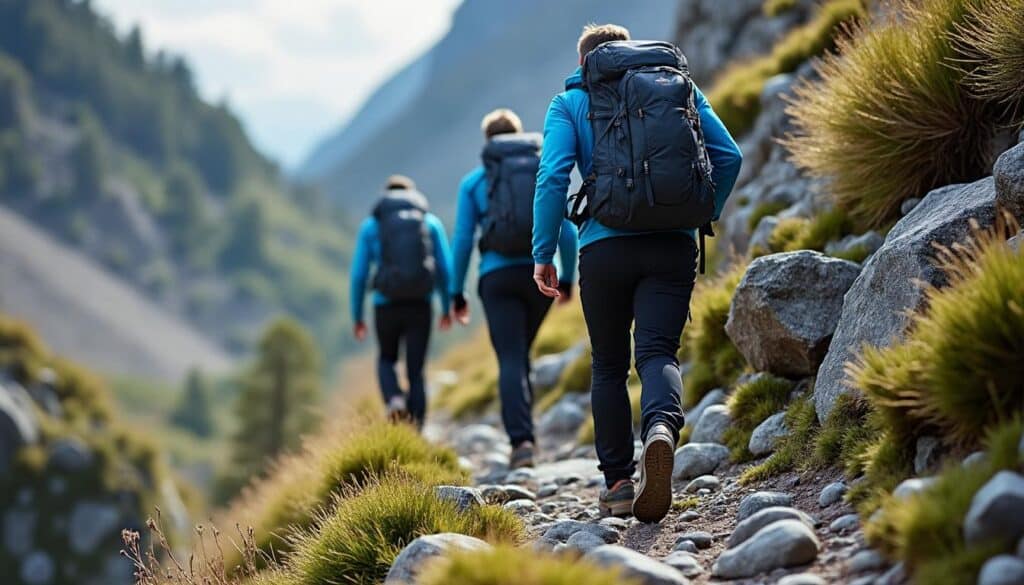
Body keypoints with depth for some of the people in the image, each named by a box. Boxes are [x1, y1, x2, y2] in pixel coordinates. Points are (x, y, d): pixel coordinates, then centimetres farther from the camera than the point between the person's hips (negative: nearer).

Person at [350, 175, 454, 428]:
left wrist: (357, 317, 12)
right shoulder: (431, 222, 8)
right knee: (415, 373, 9)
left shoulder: (370, 226, 7)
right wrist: (446, 308, 18)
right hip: (420, 306, 0)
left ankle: (395, 400, -5)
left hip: (386, 306, 0)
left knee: (386, 360, 24)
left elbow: (358, 275, 3)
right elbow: (446, 270, 5)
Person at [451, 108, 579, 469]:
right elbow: (567, 232, 4)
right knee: (520, 352, 22)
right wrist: (568, 278, 15)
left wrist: (457, 293, 9)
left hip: (499, 277, -2)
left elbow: (462, 240, 2)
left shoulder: (474, 181, 5)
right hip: (541, 274, 2)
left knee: (511, 361, -4)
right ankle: (521, 424, 21)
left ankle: (522, 439, -19)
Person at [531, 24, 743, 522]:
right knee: (657, 353, -5)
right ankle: (662, 426, -37)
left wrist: (543, 254, -2)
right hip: (675, 249, 1)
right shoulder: (684, 87, 16)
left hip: (606, 248, -1)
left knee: (608, 367, 13)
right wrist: (701, 219, 20)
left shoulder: (571, 102, 9)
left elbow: (553, 176, -5)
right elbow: (729, 157, 8)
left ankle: (617, 482, 12)